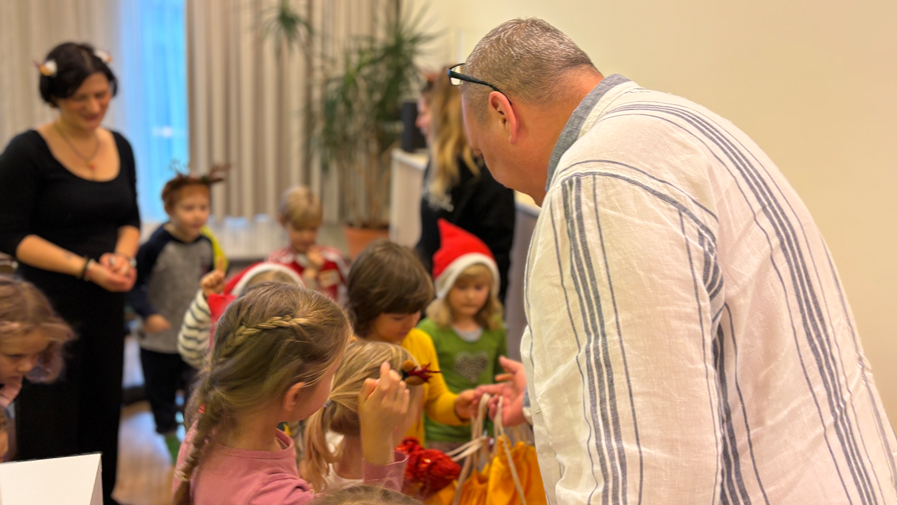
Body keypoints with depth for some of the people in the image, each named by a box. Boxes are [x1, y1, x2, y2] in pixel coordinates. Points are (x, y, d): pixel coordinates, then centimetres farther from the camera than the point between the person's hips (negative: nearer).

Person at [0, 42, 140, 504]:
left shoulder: (119, 147, 6)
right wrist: (85, 268, -18)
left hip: (106, 303, 5)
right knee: (51, 423, 3)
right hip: (50, 305, -5)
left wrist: (122, 256, -7)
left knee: (103, 410, 13)